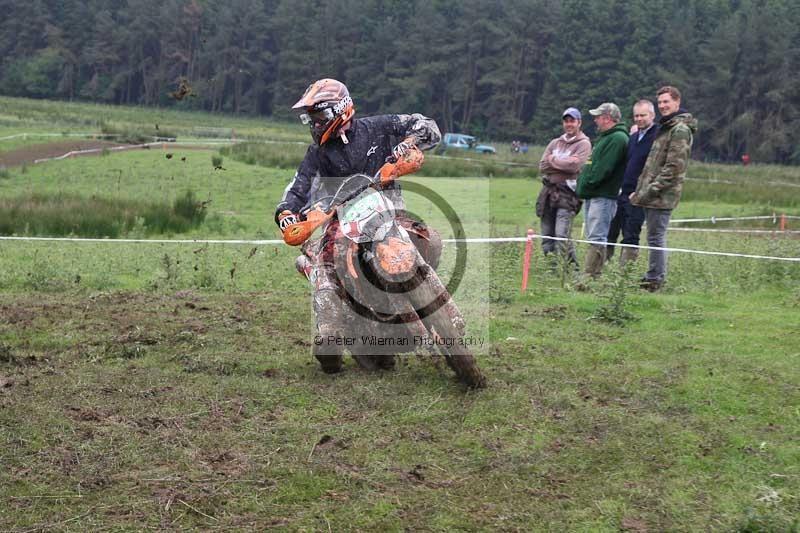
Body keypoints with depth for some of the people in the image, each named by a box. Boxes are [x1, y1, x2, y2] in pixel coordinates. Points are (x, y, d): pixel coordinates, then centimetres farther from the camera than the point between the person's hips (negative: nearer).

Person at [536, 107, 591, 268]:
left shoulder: (583, 144, 1)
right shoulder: (555, 143, 18)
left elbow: (575, 166, -15)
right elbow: (542, 166, 6)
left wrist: (553, 160, -1)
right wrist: (564, 164, -8)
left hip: (567, 194, -6)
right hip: (548, 192, 6)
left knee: (562, 235, -17)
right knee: (547, 235, 6)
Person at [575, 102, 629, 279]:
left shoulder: (618, 138, -13)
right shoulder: (604, 137, 22)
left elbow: (604, 168, -21)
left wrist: (587, 184, -14)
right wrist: (583, 185, 12)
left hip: (603, 196, -11)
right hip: (592, 195, 11)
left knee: (596, 238, -12)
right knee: (593, 238, 11)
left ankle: (590, 275, -14)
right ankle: (592, 274, 15)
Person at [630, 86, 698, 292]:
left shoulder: (680, 130, -11)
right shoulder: (665, 127, 21)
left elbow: (673, 167, -18)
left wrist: (651, 190, -19)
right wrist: (640, 190, 16)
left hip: (663, 196, -9)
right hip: (652, 195, 9)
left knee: (656, 237, -7)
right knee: (655, 237, 12)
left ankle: (654, 280, -3)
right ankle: (653, 277, 17)